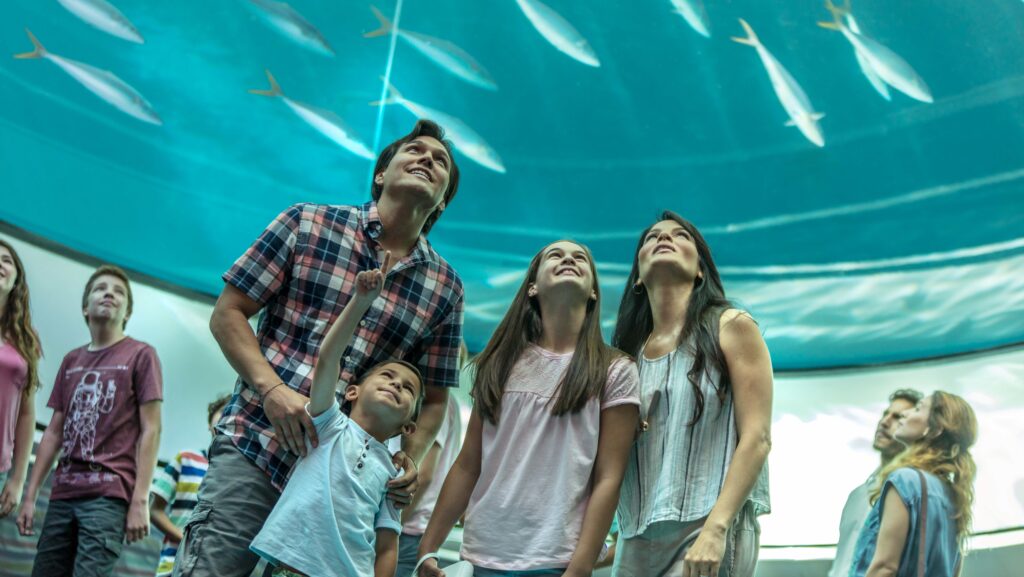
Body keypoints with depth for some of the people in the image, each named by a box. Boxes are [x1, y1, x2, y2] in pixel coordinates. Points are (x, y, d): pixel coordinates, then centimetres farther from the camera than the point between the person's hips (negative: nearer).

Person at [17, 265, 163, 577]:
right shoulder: (71, 361, 19)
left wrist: (140, 500, -11)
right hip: (63, 494, 5)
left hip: (109, 494, -5)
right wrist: (30, 495, 12)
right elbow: (54, 432, 19)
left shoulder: (141, 355, 3)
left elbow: (150, 431, -3)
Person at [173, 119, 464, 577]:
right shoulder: (308, 223, 2)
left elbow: (433, 398, 13)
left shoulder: (446, 288, 7)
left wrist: (411, 459, -7)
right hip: (254, 451, -2)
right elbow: (228, 314, 2)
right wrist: (271, 388, -14)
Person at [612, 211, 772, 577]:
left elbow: (757, 438, -8)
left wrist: (715, 529, -16)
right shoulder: (630, 351, 13)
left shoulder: (731, 327, 0)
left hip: (707, 529, -4)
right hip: (637, 539, 5)